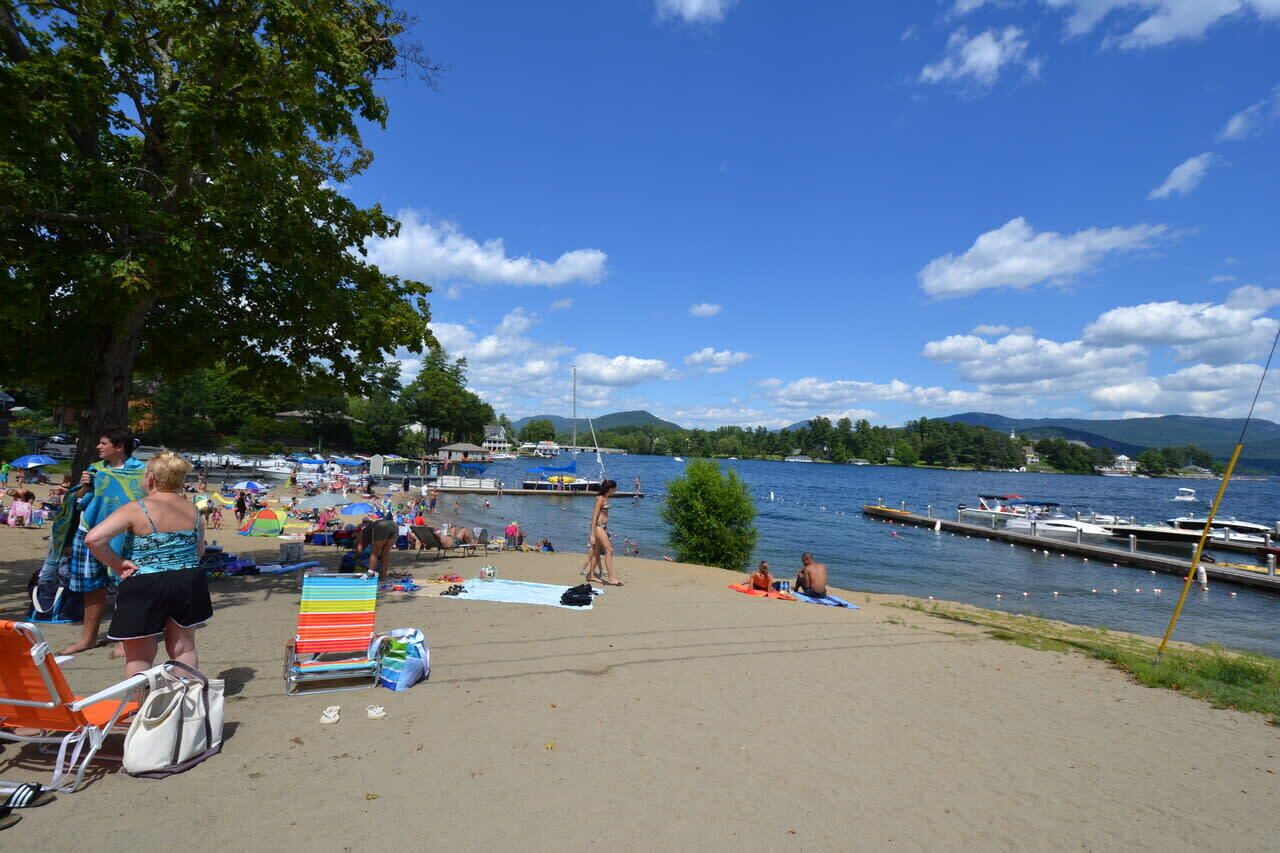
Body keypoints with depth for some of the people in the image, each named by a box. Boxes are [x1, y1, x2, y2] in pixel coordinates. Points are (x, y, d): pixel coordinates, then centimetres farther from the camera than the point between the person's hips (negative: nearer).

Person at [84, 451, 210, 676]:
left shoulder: (136, 509, -11)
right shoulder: (192, 509, 5)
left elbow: (93, 539, -20)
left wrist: (117, 565, -7)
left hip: (145, 589, -4)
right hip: (189, 584, 5)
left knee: (139, 659, 11)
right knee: (183, 649, 18)